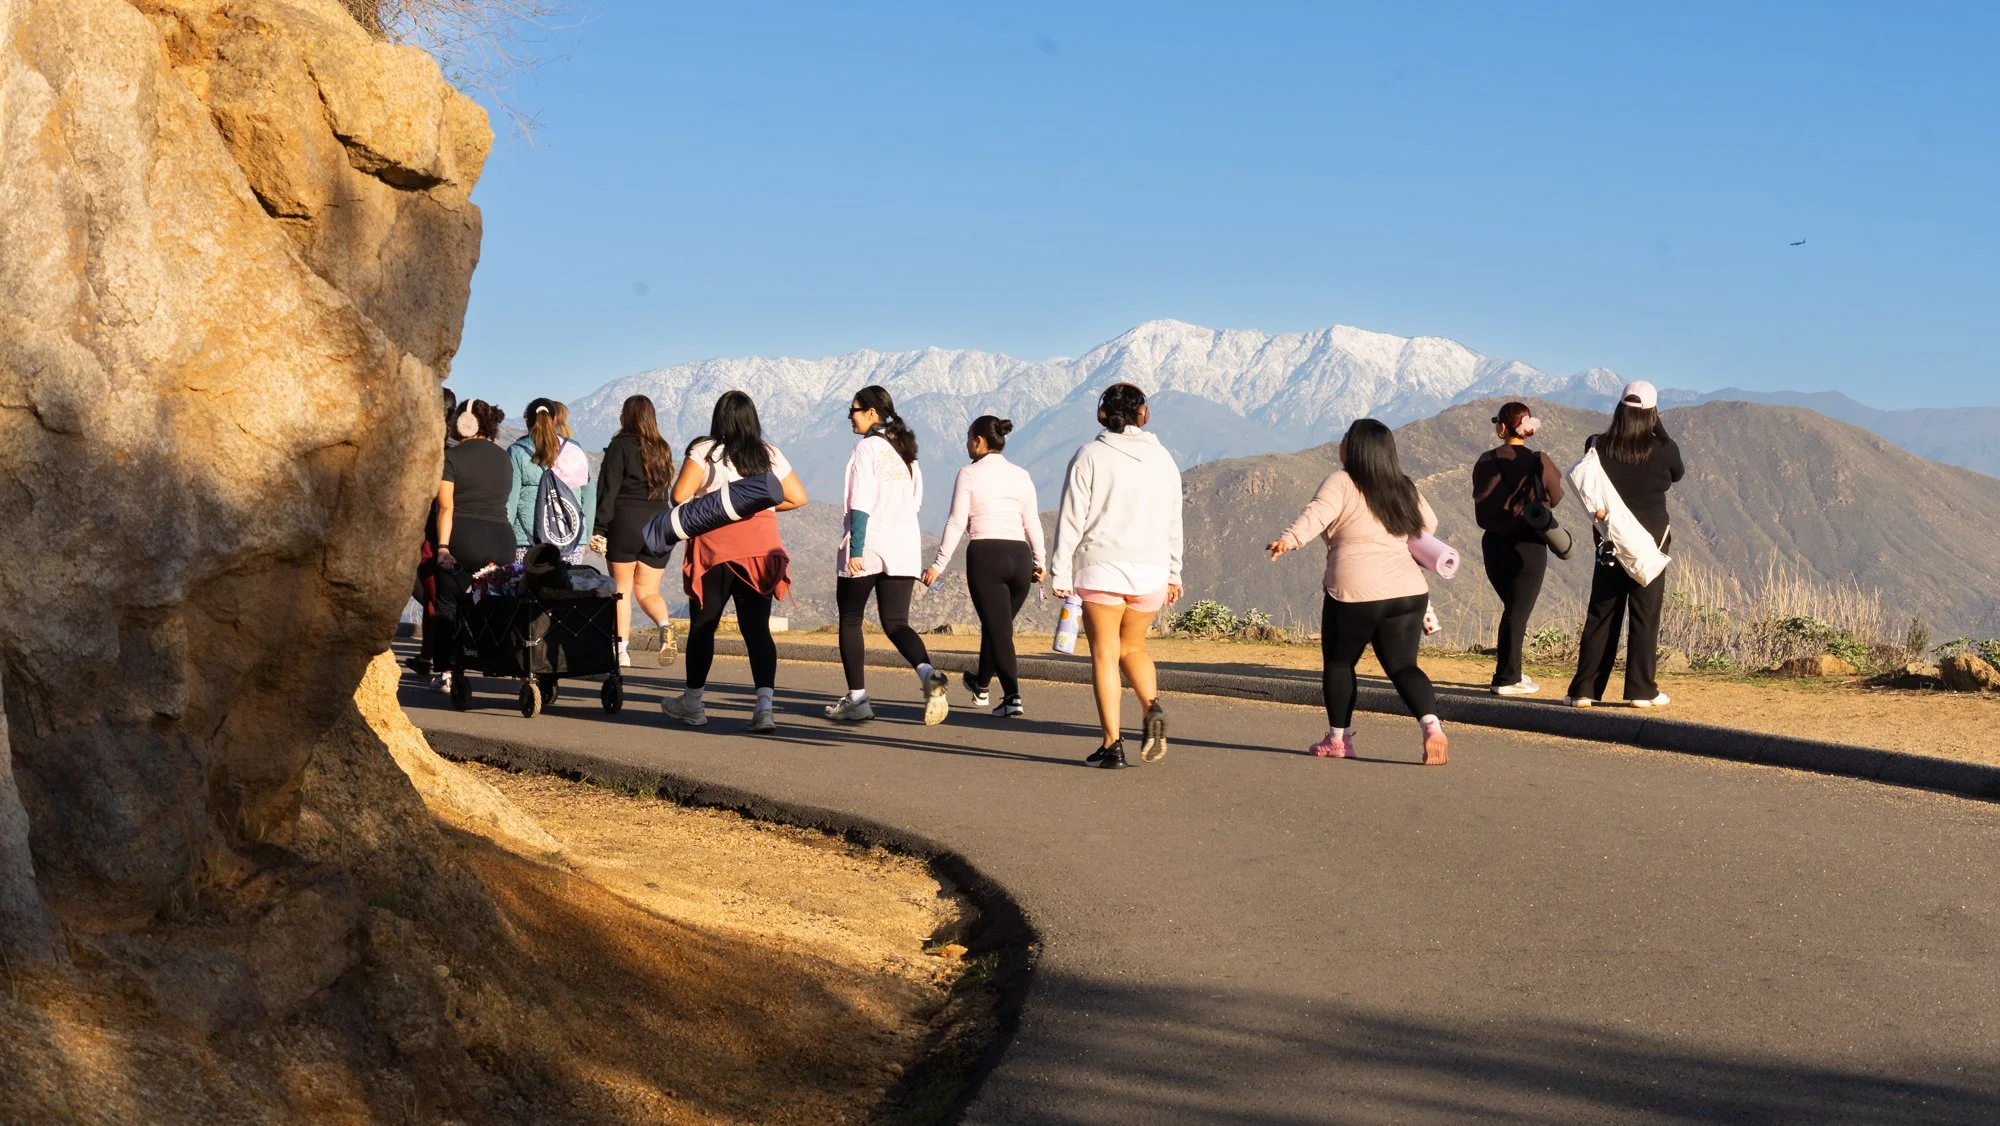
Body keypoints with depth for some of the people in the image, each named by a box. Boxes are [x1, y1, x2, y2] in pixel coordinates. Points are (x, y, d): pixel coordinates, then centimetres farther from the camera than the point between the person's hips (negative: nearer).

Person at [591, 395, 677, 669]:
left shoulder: (620, 446, -4)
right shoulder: (663, 449, 11)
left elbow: (608, 490, -8)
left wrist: (599, 529, -9)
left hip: (625, 522, -4)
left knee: (622, 588, 6)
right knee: (647, 591, 11)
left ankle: (622, 650, 2)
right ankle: (664, 626, -18)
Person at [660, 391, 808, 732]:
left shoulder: (705, 451, -3)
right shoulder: (770, 455, 8)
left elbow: (680, 495, -12)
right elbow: (798, 498, 10)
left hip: (715, 545, -3)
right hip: (761, 547, 3)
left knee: (703, 625, 11)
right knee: (757, 628, 0)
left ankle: (692, 703, 22)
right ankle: (765, 704, -16)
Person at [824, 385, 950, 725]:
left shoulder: (866, 448, -8)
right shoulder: (905, 450, 13)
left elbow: (860, 504, -15)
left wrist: (855, 550, -17)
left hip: (866, 546, -6)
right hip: (904, 547, 6)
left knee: (850, 621, 9)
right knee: (896, 623, 3)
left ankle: (857, 699, 9)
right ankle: (929, 675, -24)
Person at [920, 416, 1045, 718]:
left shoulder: (970, 474, -2)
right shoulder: (1021, 475, 10)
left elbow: (956, 523, -6)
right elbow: (1032, 523, 11)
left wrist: (938, 565, -2)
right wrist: (1039, 562, 23)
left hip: (985, 556, -5)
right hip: (1019, 557, 5)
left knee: (998, 630, -1)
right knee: (997, 625, 21)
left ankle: (1012, 696, -14)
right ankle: (981, 685, 40)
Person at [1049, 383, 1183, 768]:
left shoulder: (1090, 456, -3)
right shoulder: (1162, 458, 9)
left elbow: (1072, 519, -5)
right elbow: (1173, 522, 12)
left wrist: (1060, 573, -1)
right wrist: (1173, 574, 19)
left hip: (1101, 567, -4)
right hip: (1151, 569, 4)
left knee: (1104, 654, 2)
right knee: (1133, 647, 18)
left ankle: (1112, 743, -3)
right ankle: (1152, 707, -8)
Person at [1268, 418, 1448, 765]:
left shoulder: (1341, 483, -4)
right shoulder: (1405, 488, 13)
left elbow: (1317, 513, -22)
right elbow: (1428, 524, 27)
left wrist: (1289, 539, -37)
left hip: (1355, 593, -5)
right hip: (1408, 593, 5)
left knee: (1339, 662, 15)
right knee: (1403, 666, 7)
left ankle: (1338, 739, 21)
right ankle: (1431, 725, -16)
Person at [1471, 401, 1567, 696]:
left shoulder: (1485, 462, -4)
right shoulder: (1539, 462, -12)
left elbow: (1481, 501, 6)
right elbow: (1556, 498, 1)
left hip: (1493, 544, 4)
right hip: (1528, 545, -4)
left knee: (1512, 607, 20)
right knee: (1518, 612, 3)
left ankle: (1510, 673, 24)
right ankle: (1506, 679, 2)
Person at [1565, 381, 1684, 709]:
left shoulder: (1598, 447, -7)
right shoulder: (1663, 449, -11)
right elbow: (1678, 474, 11)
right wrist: (1659, 429, 10)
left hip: (1610, 543, 2)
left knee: (1601, 616, 7)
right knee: (1645, 616, 5)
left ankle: (1584, 690, 6)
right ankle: (1642, 690, 7)